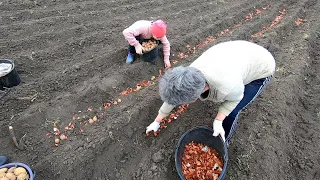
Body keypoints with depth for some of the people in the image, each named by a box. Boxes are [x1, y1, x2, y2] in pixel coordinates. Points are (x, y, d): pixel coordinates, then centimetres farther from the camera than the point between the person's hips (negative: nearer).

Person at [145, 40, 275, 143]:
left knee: (231, 112, -11)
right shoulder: (190, 74, -22)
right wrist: (157, 121, 3)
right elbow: (172, 97, -7)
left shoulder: (226, 87, -43)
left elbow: (235, 98, -18)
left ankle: (222, 143, 17)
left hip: (261, 67, -5)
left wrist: (218, 120, -27)